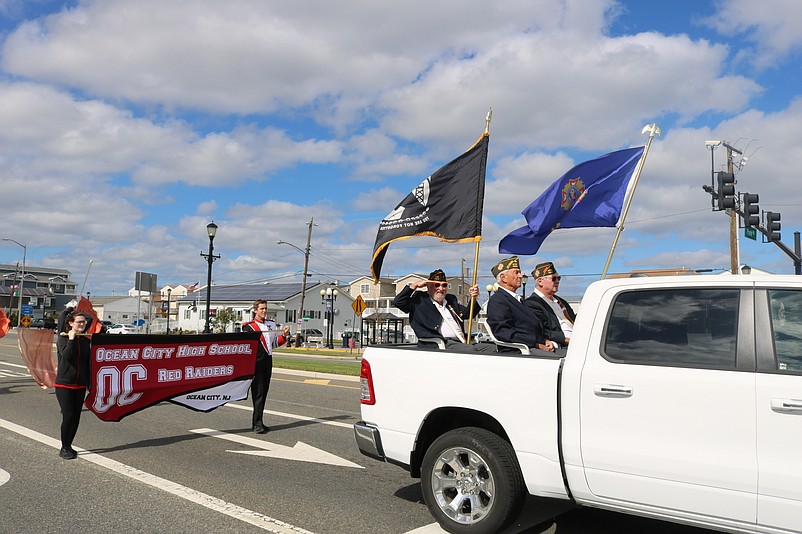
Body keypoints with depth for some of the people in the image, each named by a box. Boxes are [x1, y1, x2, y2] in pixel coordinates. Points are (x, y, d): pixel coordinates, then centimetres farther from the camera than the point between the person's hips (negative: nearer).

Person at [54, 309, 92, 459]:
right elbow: (66, 355, -23)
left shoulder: (85, 340, 8)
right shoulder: (63, 338, -5)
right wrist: (71, 339, -21)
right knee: (68, 416, -8)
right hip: (64, 384, -5)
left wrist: (90, 384, 11)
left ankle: (68, 446, 21)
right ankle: (64, 448, 7)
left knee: (76, 417, 7)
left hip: (80, 385, 5)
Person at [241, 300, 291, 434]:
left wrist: (284, 335, 6)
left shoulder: (272, 324, 16)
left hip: (268, 361, 7)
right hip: (256, 362, -7)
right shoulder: (249, 326, -4)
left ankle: (256, 421, 18)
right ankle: (257, 424, -6)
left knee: (264, 392, 10)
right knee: (258, 392, -8)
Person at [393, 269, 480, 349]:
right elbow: (397, 302, 1)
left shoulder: (451, 300, 29)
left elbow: (468, 314, 31)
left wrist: (473, 298, 13)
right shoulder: (420, 300, 11)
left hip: (460, 342, 7)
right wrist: (414, 285, 2)